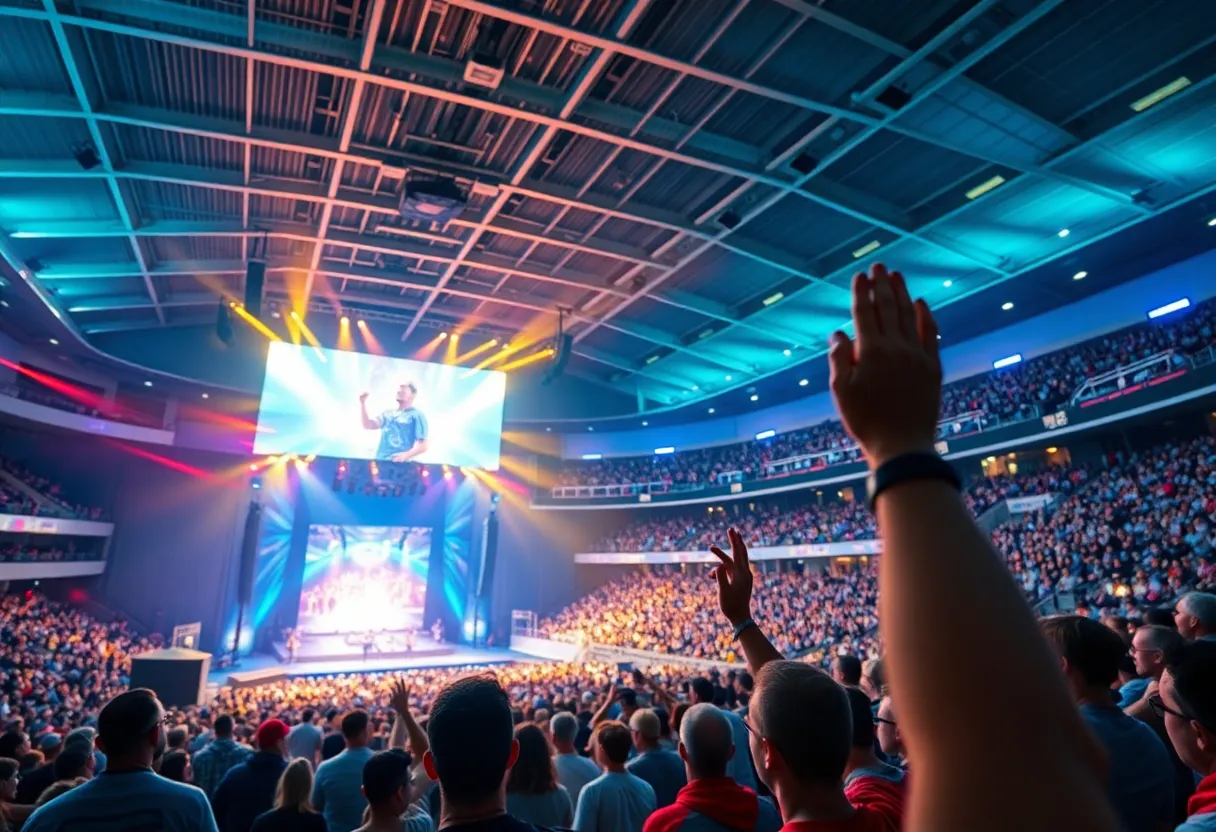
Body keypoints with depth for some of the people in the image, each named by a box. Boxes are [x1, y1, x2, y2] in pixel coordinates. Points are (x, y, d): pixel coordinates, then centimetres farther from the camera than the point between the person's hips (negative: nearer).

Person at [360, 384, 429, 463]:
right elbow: (368, 425, 11)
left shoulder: (417, 415, 0)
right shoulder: (388, 414, 21)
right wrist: (362, 403, 3)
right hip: (380, 462, 6)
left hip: (400, 463, -6)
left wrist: (405, 455, -22)